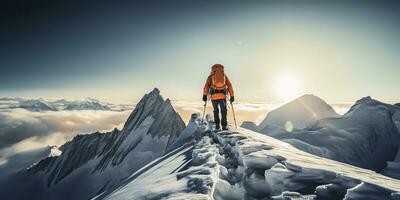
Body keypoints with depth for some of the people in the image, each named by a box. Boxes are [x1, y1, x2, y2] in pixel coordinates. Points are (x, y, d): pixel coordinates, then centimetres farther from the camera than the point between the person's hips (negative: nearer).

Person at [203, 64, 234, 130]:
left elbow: (206, 85, -2)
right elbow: (229, 86, 10)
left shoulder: (211, 76, 13)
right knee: (223, 111, 11)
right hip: (222, 96, 0)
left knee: (216, 110, 19)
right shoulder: (224, 76, 17)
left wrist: (205, 95, -9)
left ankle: (217, 125, 14)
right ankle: (224, 125, 1)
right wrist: (232, 96, 10)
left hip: (214, 96, 0)